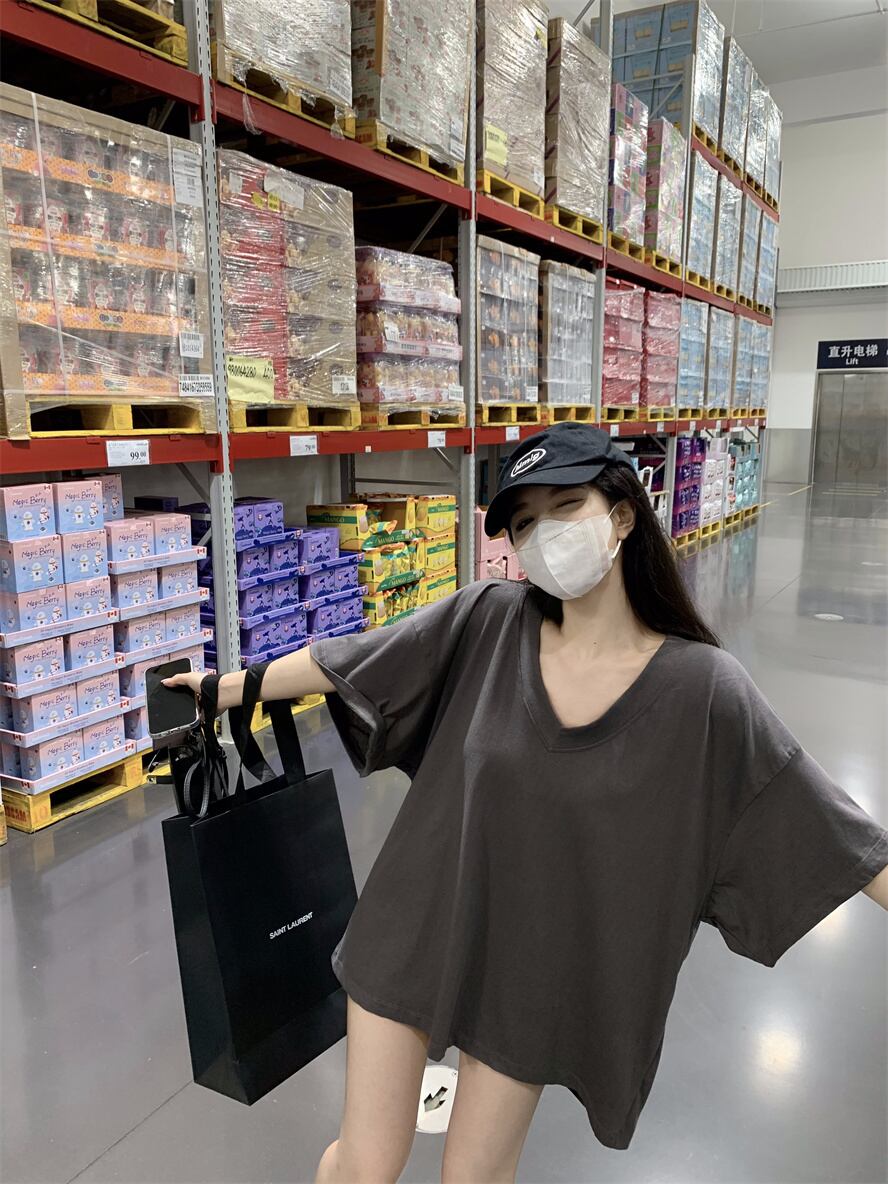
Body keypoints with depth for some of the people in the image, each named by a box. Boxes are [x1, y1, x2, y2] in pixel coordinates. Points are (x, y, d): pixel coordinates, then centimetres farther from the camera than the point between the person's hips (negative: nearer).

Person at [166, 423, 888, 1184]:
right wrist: (225, 688, 3)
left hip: (537, 970, 0)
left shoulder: (701, 687, -17)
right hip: (416, 932, 1)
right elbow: (341, 661, -5)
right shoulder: (489, 621, -14)